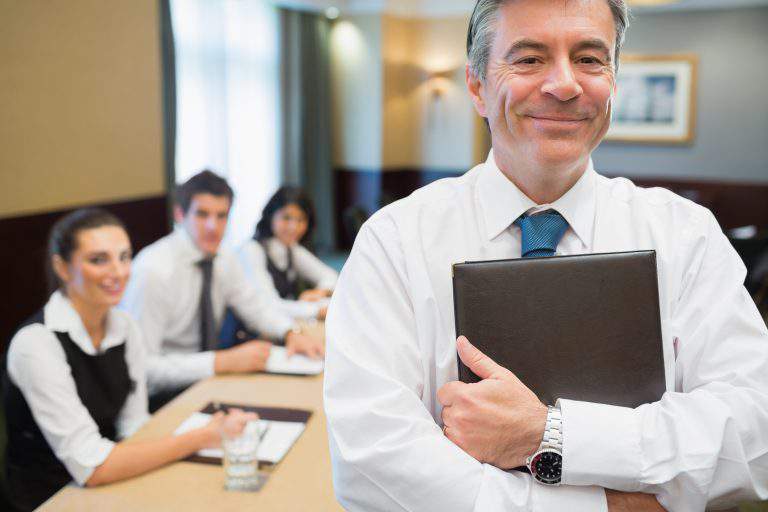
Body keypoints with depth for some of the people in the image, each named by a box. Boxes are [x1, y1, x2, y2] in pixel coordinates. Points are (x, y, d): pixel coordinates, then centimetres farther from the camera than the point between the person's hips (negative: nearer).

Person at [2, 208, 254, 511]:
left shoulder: (126, 329, -1)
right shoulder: (36, 343, -21)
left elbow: (134, 430, 1)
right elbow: (92, 467, -24)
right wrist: (201, 438, -23)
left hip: (114, 485, 6)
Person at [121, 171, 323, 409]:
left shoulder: (223, 259, -1)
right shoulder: (153, 271, -22)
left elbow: (256, 306, 14)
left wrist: (292, 333, -6)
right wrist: (224, 362, -29)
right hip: (158, 397, -7)